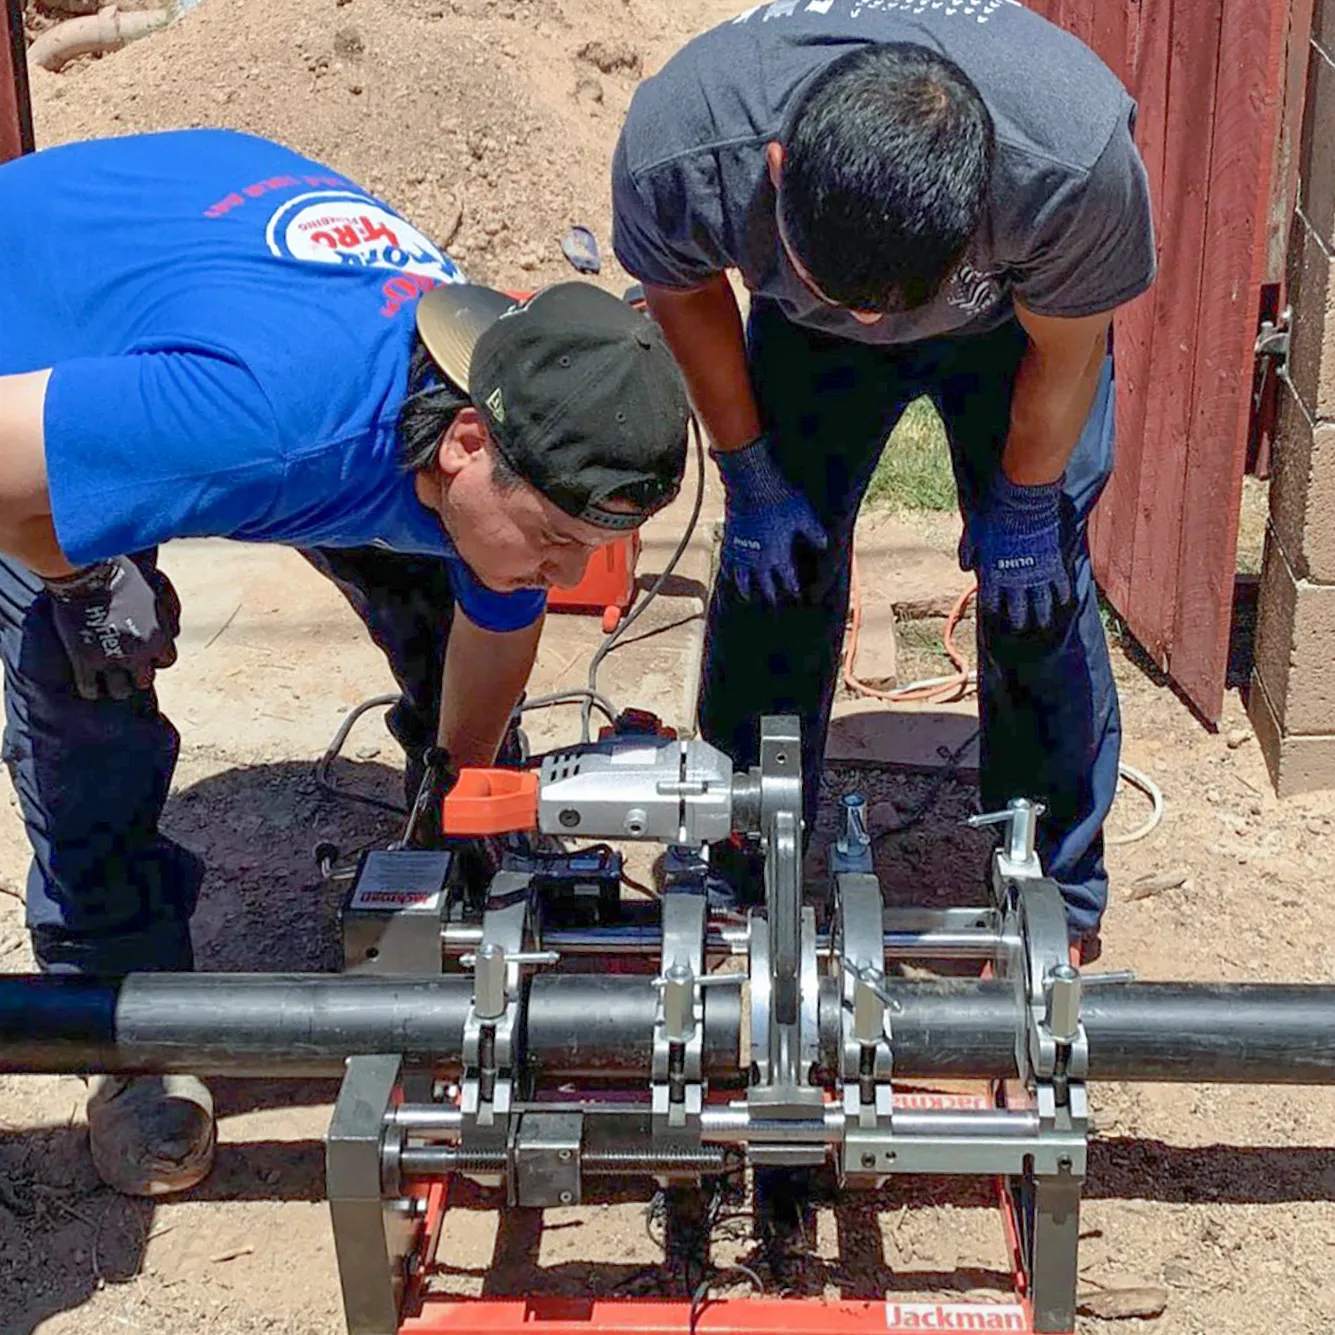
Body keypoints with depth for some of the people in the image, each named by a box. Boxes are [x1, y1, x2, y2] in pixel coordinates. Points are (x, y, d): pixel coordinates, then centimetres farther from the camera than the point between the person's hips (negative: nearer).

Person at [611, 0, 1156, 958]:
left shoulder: (1076, 159, -44)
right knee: (775, 569, -4)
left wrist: (1024, 509, -8)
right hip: (804, 336, 1)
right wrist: (753, 479, -8)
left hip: (1015, 312, -1)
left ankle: (1058, 901, 13)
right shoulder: (676, 151, -40)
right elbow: (684, 293, -14)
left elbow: (1067, 349, -21)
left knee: (1037, 583, -6)